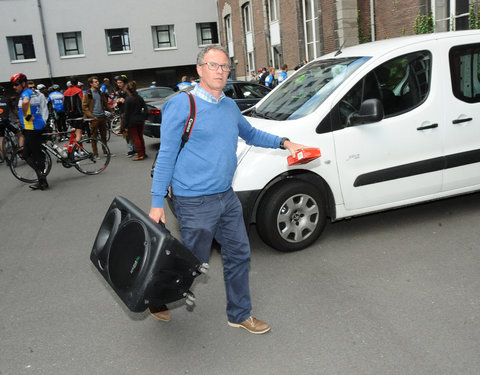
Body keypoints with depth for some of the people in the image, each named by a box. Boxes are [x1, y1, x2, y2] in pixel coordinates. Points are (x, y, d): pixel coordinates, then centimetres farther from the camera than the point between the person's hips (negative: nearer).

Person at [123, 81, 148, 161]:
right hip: (140, 120, 6)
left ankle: (140, 155, -1)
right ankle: (143, 153, 20)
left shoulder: (128, 99, -14)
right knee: (140, 137, 15)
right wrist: (143, 118, 13)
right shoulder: (140, 98, 4)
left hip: (132, 122, -6)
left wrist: (126, 125, -8)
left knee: (136, 138, 0)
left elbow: (126, 113, -12)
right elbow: (146, 109, 4)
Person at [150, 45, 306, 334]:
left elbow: (250, 133, 28)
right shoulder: (182, 105, -10)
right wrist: (157, 202, -12)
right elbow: (166, 155, -10)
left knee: (239, 255, 13)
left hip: (227, 196, 7)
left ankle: (240, 314, 32)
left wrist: (284, 143, 15)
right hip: (195, 202, -7)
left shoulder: (230, 106, 10)